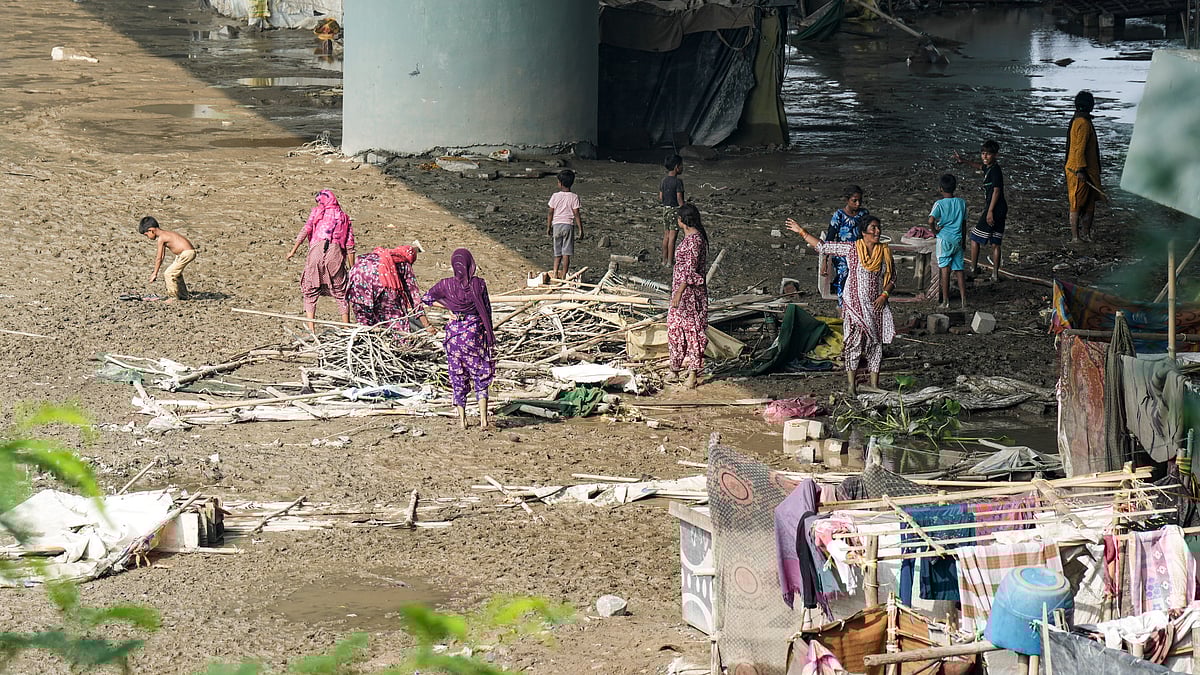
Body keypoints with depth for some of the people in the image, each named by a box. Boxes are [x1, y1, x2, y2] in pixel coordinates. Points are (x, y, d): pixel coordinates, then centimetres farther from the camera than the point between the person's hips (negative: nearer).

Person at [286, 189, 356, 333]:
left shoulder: (317, 212, 14)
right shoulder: (343, 216, 20)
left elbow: (305, 231, 0)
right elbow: (350, 245, 13)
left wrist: (293, 250, -1)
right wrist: (352, 267, 15)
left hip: (316, 251, -1)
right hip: (336, 253, 1)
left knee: (310, 292, 7)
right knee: (341, 294, 10)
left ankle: (311, 328, -2)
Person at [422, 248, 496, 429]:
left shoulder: (446, 284, -7)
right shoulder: (479, 284, -10)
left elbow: (426, 298, 6)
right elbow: (487, 310, -5)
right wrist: (489, 334, 6)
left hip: (455, 333, 1)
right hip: (475, 332, -1)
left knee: (458, 376, 11)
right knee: (480, 375, 8)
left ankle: (462, 419, 13)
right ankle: (483, 417, -1)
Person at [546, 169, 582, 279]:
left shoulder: (555, 196, -1)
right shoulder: (574, 197, -4)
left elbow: (550, 213, 2)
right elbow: (576, 214, -7)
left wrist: (548, 227, 13)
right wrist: (580, 229, -2)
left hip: (556, 225, 2)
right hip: (569, 225, -2)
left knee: (557, 252, 11)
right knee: (566, 252, 1)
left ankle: (555, 273, 1)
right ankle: (563, 275, 0)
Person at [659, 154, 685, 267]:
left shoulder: (663, 180, 4)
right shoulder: (678, 182, -16)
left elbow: (660, 198, 7)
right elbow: (680, 200, -16)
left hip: (666, 209, 7)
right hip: (675, 209, -7)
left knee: (666, 236, 14)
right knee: (672, 237, -3)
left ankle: (664, 259, 19)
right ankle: (670, 262, -1)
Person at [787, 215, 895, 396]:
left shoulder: (885, 252, 4)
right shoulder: (851, 249, -4)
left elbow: (892, 278, 11)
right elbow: (823, 247, 0)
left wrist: (884, 295, -6)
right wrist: (802, 232, -2)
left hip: (876, 305, 3)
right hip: (855, 303, -3)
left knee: (876, 343, 5)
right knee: (854, 341, -6)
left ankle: (874, 384, 13)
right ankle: (852, 385, 1)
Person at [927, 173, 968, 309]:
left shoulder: (939, 204, -11)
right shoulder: (962, 202, 2)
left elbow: (931, 220, -24)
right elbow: (964, 224, 9)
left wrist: (935, 230, -4)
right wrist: (964, 240, 19)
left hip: (944, 239, -4)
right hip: (958, 239, 4)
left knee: (945, 269, 1)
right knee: (958, 269, 10)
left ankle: (945, 300, 1)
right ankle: (964, 299, 10)